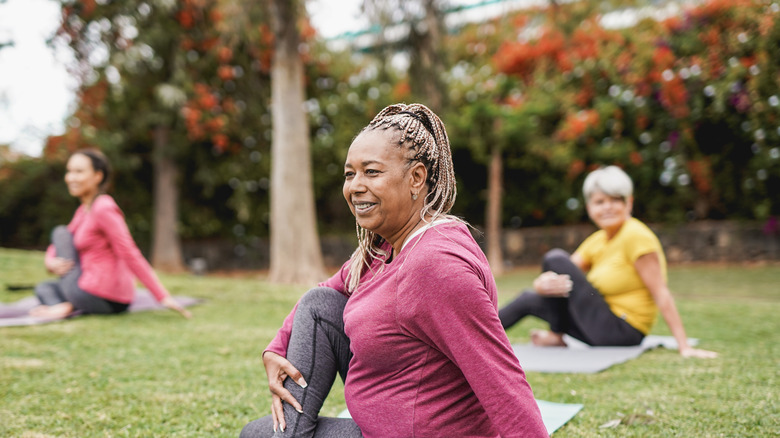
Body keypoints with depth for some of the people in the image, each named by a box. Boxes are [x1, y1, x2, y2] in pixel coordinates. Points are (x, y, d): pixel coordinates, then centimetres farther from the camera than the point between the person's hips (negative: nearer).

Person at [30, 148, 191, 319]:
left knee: (61, 232, 5)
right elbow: (56, 248, 20)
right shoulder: (83, 210, 14)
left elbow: (131, 256, -20)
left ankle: (67, 306, -6)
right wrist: (50, 262, -5)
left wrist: (163, 297, -24)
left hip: (98, 297, -9)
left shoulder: (103, 209, -15)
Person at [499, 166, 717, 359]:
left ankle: (556, 336, 3)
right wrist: (543, 284, -23)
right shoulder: (596, 241, 8)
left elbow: (661, 293, -20)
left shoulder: (636, 235, -17)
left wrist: (684, 347, -24)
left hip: (621, 332, -9)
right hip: (604, 330, 9)